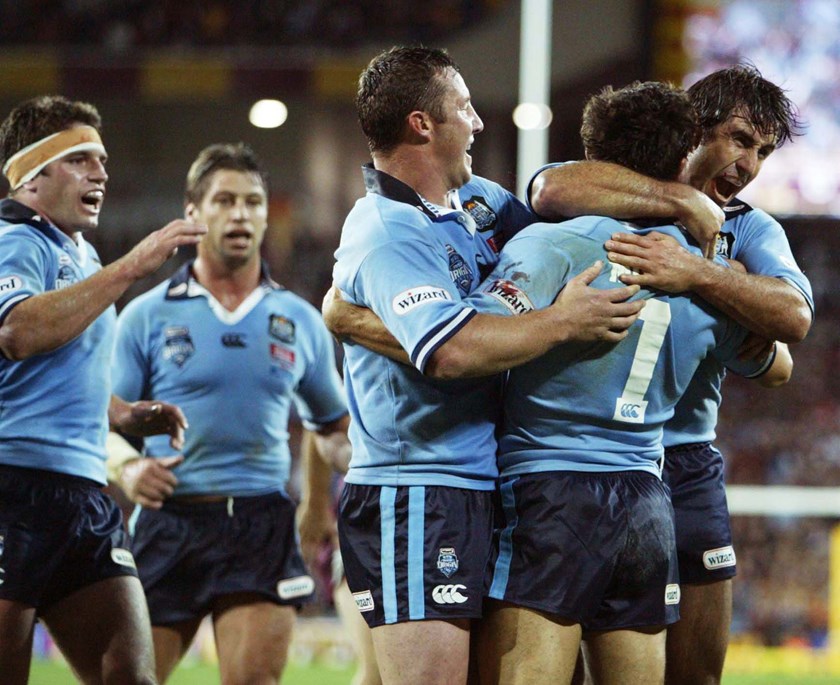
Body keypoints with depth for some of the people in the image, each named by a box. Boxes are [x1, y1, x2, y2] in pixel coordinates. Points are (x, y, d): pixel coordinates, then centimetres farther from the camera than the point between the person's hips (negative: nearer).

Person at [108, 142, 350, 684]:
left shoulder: (299, 320, 13)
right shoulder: (147, 316, 5)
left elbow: (334, 426, 23)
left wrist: (354, 454, 2)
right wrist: (128, 470, -17)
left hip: (263, 525, 1)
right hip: (168, 523, -1)